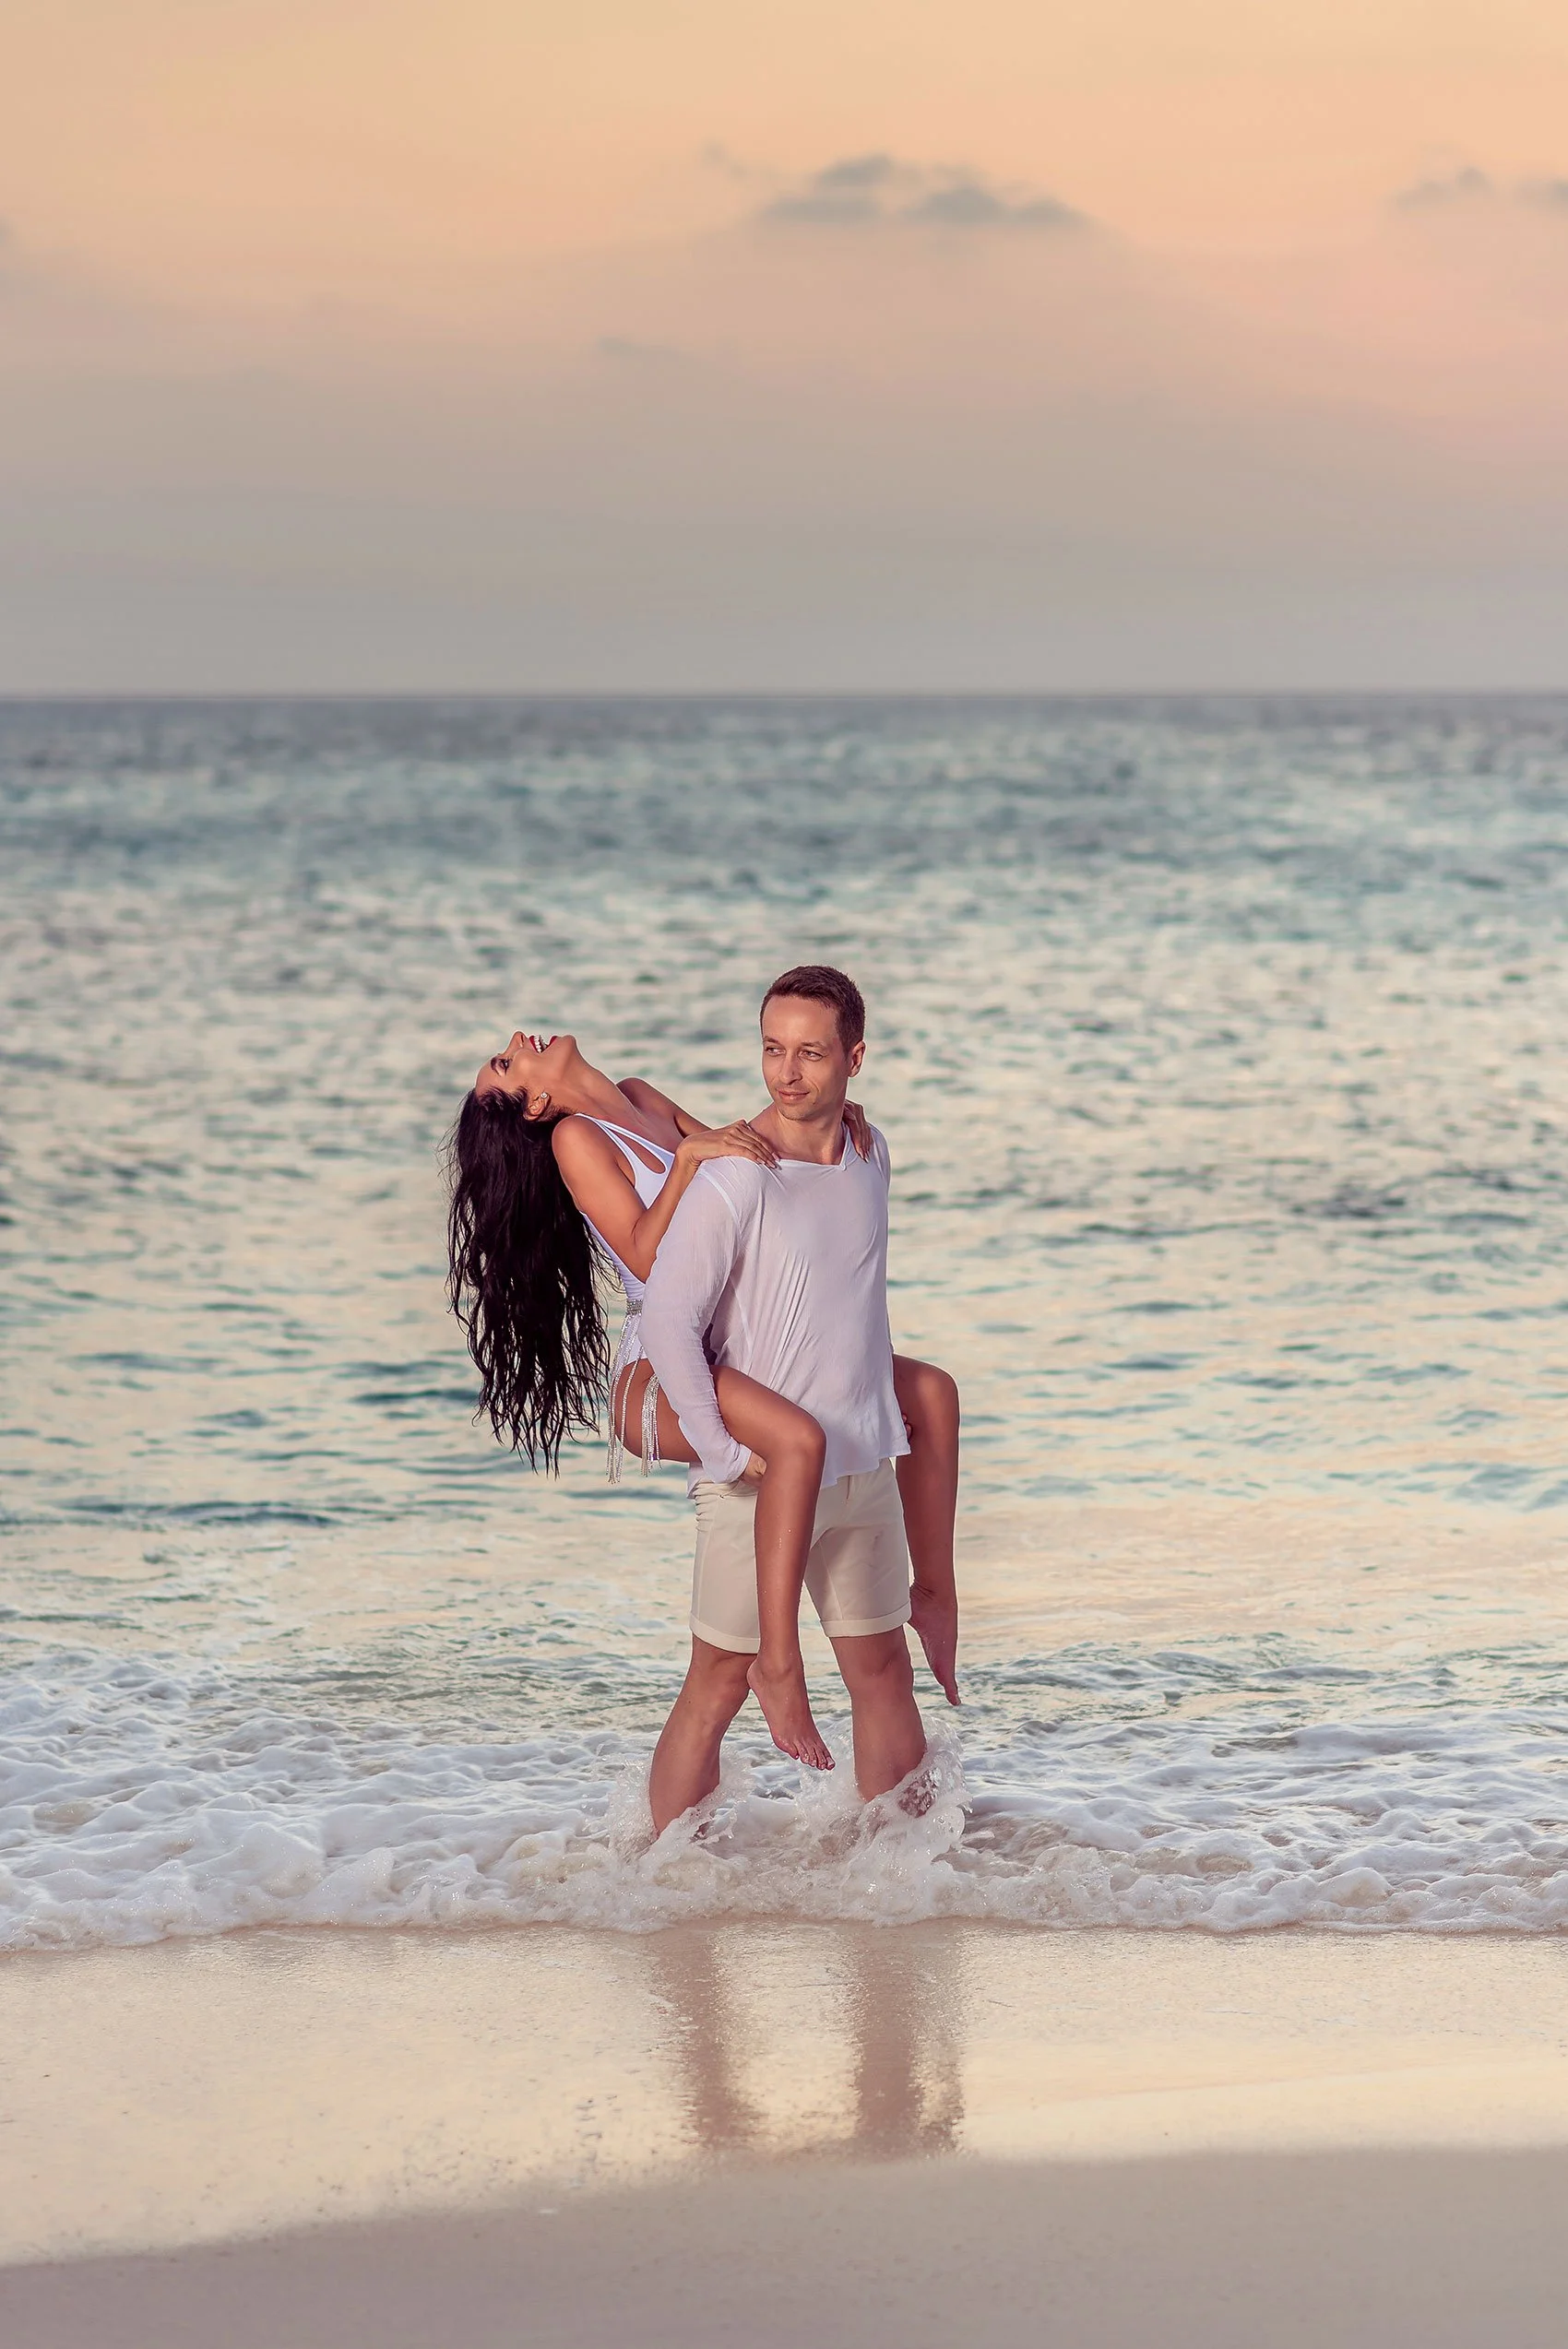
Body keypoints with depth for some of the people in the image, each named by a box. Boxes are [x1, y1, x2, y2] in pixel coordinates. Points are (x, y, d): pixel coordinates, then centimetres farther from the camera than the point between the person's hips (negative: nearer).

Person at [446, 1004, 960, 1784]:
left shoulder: (642, 1100, 15)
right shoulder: (575, 1138, -8)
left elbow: (744, 1163, 21)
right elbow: (648, 1258, -18)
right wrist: (688, 1155, -25)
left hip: (731, 1357, 9)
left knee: (931, 1391, 8)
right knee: (797, 1439, -36)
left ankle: (936, 1602, 11)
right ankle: (778, 1664, -32)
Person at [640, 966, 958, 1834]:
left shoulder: (869, 1157, 5)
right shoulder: (731, 1179, -17)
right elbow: (666, 1323, -19)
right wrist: (726, 1455, -19)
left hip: (861, 1468, 6)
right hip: (760, 1473, -6)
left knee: (882, 1672, 13)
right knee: (718, 1683, -2)